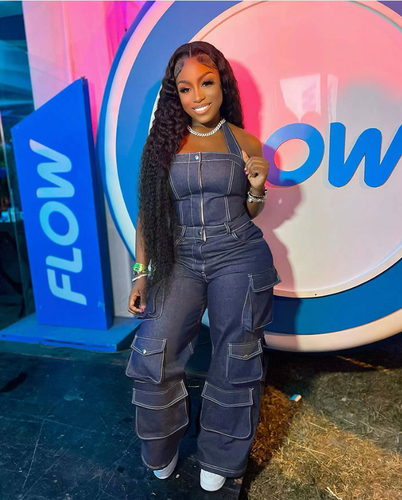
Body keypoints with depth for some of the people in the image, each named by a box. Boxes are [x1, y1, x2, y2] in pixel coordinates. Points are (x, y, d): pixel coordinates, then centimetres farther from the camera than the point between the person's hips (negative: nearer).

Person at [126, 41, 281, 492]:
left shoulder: (245, 143, 5)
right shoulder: (163, 142, 4)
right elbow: (147, 212, 5)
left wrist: (257, 189, -7)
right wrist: (141, 274, 4)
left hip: (239, 257, 1)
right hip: (180, 260, 0)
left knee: (235, 361, 6)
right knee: (152, 355, -9)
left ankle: (219, 457, 33)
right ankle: (163, 449, 24)